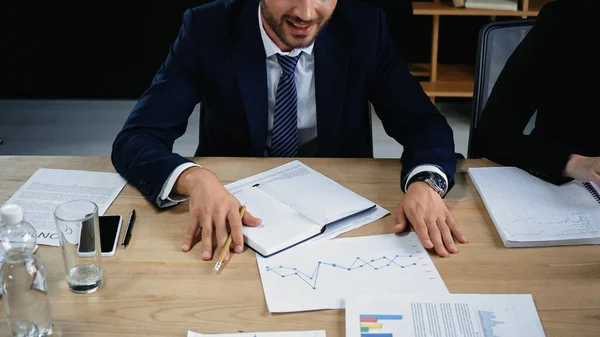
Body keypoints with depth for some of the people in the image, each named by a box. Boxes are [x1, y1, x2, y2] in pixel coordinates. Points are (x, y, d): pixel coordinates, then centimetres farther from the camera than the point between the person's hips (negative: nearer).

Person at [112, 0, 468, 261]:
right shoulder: (209, 29, -14)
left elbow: (427, 126, -9)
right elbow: (135, 140, -17)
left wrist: (426, 183, -32)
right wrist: (195, 179, -40)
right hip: (236, 213, -2)